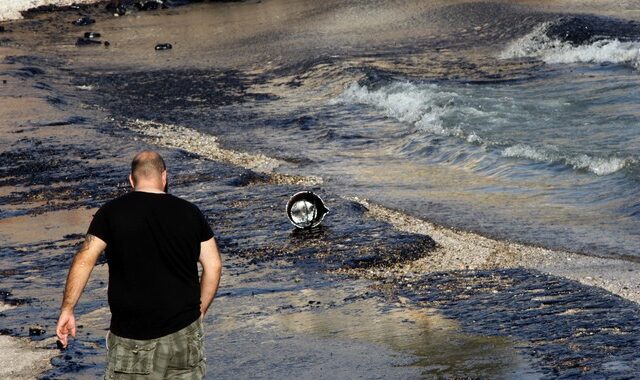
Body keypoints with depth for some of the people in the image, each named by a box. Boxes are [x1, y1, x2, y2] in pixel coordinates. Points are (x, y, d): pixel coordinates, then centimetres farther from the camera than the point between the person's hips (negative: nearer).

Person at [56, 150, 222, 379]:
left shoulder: (112, 212, -4)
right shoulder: (190, 213, 2)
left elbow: (84, 260, -10)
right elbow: (213, 266, 3)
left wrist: (67, 310, -5)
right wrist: (199, 311, 14)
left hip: (131, 336, -2)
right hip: (183, 331, 2)